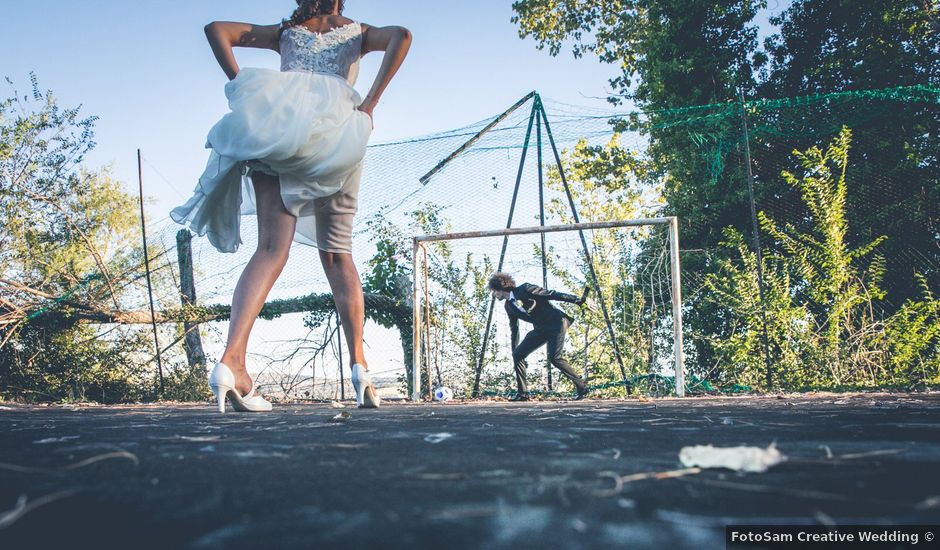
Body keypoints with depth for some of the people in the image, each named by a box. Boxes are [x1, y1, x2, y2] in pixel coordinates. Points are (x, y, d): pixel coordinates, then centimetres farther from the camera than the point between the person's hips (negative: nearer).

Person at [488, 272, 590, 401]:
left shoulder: (524, 289, -13)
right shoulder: (509, 306, 9)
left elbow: (551, 294, -15)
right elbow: (514, 329, 19)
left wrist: (577, 300, -18)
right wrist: (514, 349, 20)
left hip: (556, 323, -8)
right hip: (540, 329, 8)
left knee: (555, 358, -22)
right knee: (517, 354, -3)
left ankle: (582, 387, -8)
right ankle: (523, 393, 3)